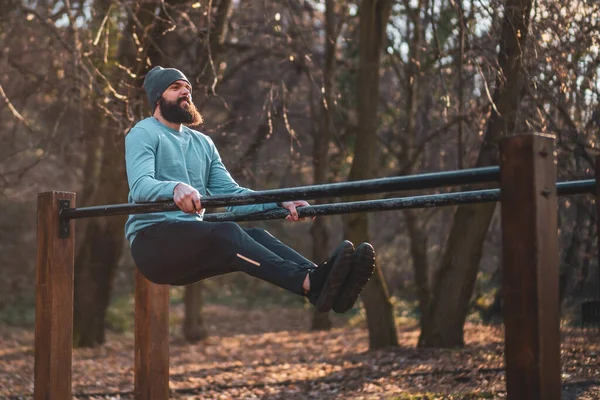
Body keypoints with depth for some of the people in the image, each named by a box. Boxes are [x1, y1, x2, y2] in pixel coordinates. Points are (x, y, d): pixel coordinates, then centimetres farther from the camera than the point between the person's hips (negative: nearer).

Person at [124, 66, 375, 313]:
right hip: (152, 241, -6)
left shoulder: (203, 143, 21)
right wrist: (175, 188, -43)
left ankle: (318, 277, -52)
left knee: (255, 236, -23)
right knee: (225, 234, -33)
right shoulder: (143, 134, 0)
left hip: (193, 245, 6)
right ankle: (309, 284, -58)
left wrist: (280, 203, -6)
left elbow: (230, 193, 12)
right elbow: (140, 186, -19)